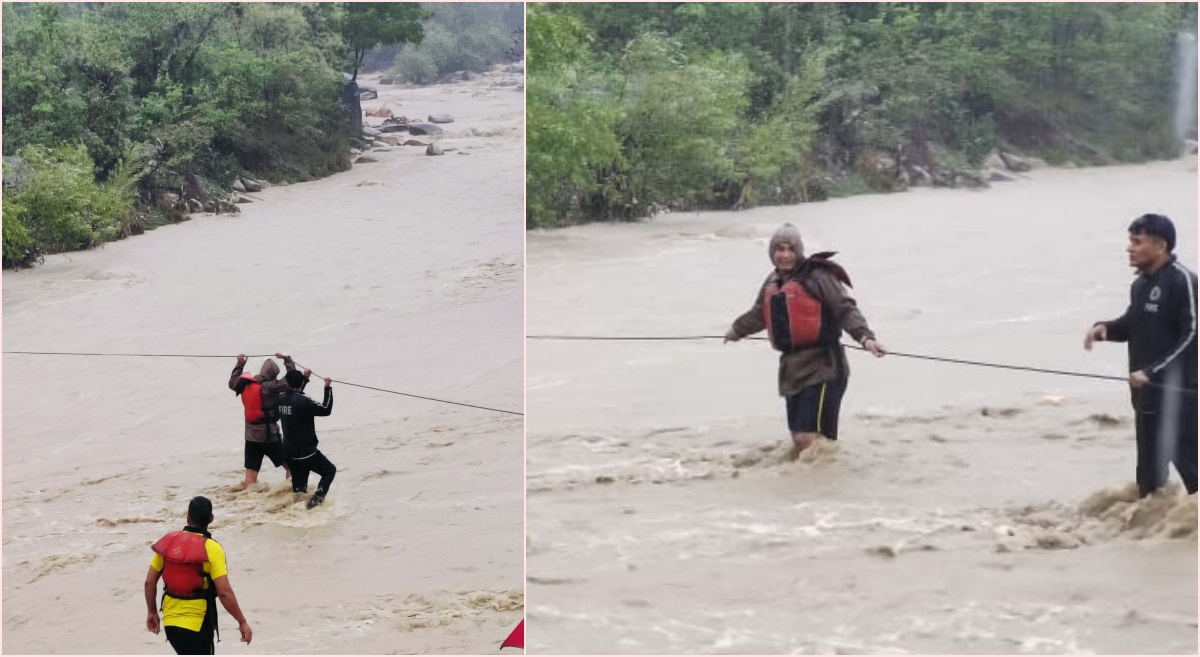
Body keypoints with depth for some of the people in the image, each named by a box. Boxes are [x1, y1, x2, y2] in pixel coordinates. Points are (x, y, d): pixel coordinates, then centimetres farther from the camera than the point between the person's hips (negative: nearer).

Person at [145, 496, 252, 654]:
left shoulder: (168, 542, -2)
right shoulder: (211, 549, -16)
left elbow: (150, 581, 4)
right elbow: (224, 592, -20)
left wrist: (151, 611, 18)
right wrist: (242, 622, -11)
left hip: (171, 621, 5)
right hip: (198, 624, -5)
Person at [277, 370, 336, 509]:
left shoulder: (281, 399, 2)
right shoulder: (303, 400, -21)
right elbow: (326, 410, -15)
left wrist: (305, 377, 29)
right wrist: (328, 388, -9)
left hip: (289, 452, 7)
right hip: (306, 451, -7)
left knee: (299, 487, 18)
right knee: (330, 470, 9)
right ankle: (316, 499, -9)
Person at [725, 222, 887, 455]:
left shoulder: (817, 276, -10)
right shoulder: (773, 282, 15)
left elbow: (846, 310, -15)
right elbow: (759, 314, 35)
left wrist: (865, 337, -32)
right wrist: (737, 330, 52)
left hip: (822, 368, -8)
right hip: (792, 368, 8)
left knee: (808, 438, -17)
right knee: (798, 441, 10)